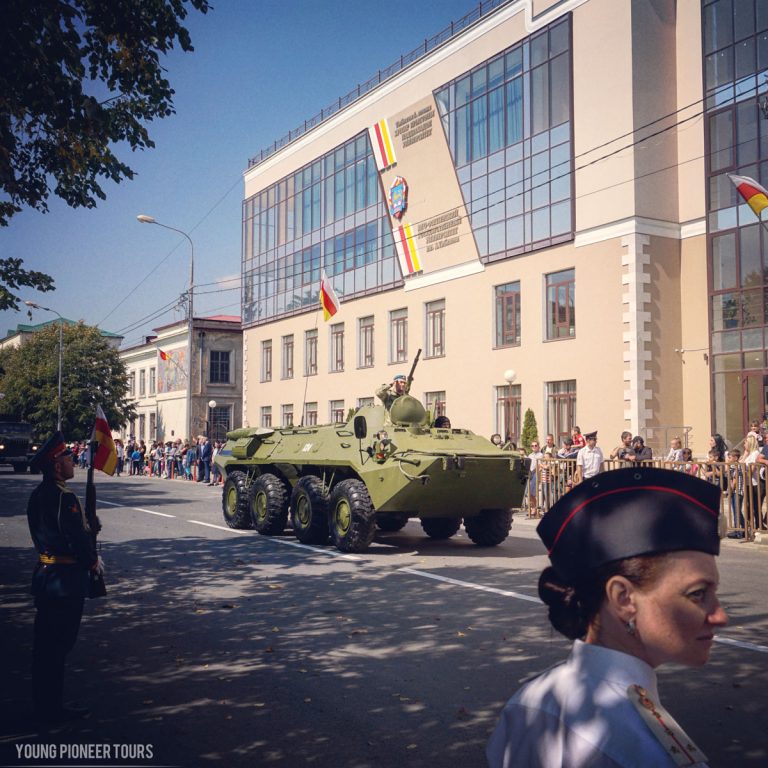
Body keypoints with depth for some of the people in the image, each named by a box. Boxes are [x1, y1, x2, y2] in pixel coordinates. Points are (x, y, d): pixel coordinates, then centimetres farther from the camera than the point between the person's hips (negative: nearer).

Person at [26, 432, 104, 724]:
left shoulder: (37, 495, 8)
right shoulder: (64, 498, -22)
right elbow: (79, 538, -22)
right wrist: (93, 561, -4)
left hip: (44, 575, 9)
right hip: (66, 579, -9)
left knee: (45, 643, 17)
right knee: (59, 645, 1)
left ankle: (43, 704, 29)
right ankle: (52, 708, 11)